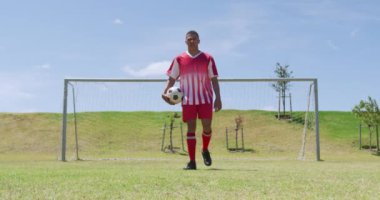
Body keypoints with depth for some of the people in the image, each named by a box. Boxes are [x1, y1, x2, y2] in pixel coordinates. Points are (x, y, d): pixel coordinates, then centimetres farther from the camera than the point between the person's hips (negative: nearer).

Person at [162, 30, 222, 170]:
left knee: (207, 126, -4)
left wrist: (218, 98, -5)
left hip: (205, 98, 0)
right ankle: (192, 162, -1)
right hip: (188, 100, 0)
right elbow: (172, 78, 8)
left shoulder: (207, 58, 4)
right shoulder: (179, 59, 5)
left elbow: (214, 79, 4)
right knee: (191, 128, -2)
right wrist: (165, 92, -10)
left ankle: (205, 150, 27)